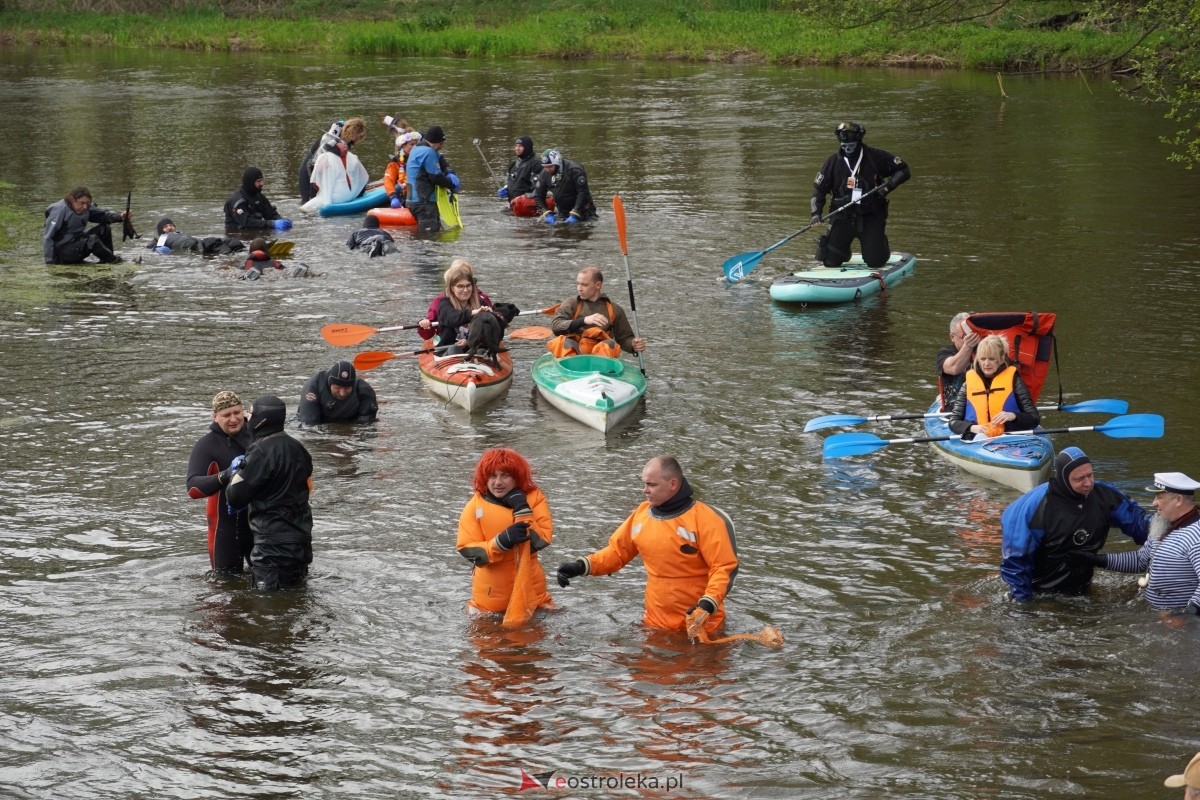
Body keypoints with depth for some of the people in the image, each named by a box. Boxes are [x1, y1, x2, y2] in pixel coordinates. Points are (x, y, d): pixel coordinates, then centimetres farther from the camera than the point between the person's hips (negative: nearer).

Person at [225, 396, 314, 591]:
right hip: (301, 538, 9)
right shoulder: (296, 448, 8)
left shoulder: (261, 452, -18)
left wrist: (237, 474, 1)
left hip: (273, 543, -9)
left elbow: (235, 498, -17)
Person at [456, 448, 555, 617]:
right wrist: (502, 541, -25)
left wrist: (522, 509, -22)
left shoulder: (533, 498, -5)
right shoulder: (475, 506, -7)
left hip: (530, 590, 1)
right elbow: (468, 550, -12)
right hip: (491, 595, -1)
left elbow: (542, 540, -13)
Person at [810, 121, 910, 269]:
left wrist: (889, 185, -16)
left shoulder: (875, 157, -5)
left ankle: (882, 248, 29)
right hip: (843, 217, 2)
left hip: (871, 217, -2)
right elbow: (818, 189, 4)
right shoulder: (833, 162, 0)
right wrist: (816, 213, -10)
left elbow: (903, 170, 0)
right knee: (831, 261, -3)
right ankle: (844, 253, 34)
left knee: (875, 262, -8)